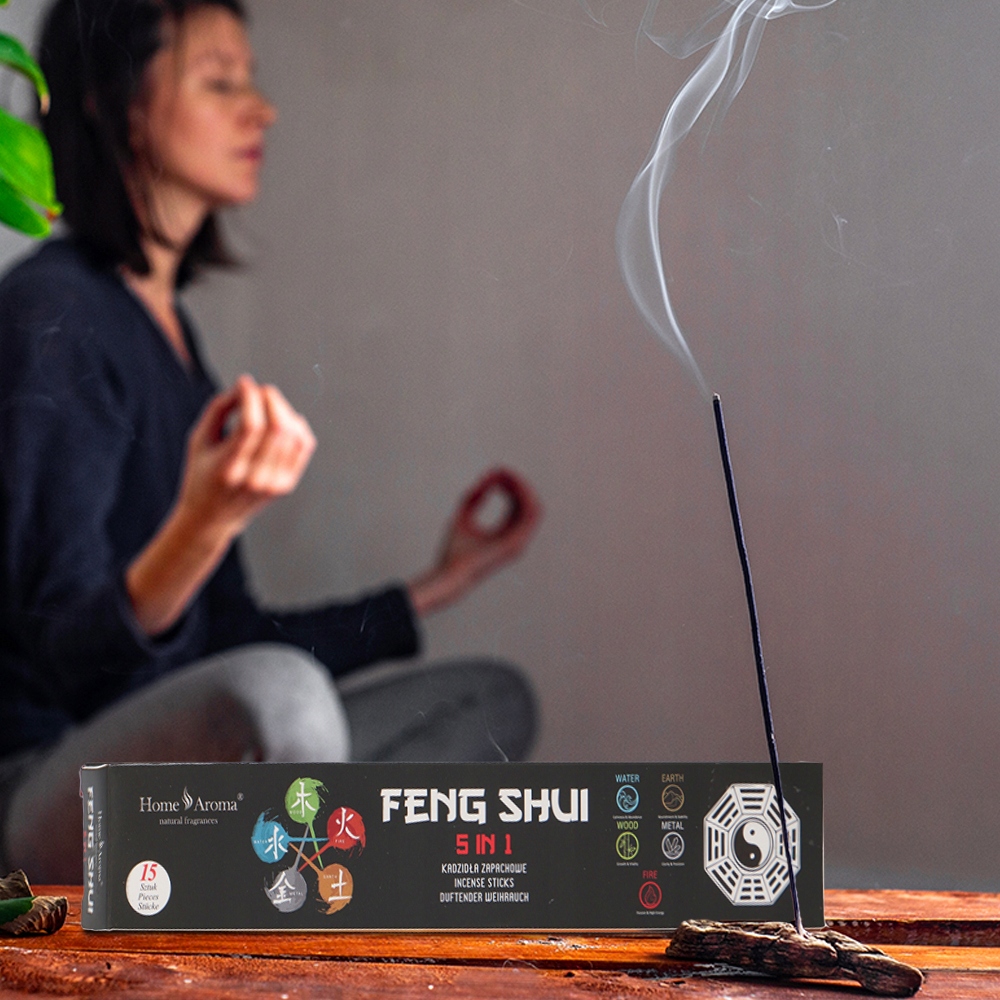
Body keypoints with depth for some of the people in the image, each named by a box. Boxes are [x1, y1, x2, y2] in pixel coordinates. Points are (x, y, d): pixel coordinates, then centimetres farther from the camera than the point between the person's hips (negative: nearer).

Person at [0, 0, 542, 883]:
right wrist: (204, 524, -40)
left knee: (493, 698, 15)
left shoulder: (166, 323, 16)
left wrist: (437, 586, 30)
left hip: (179, 768, 10)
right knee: (277, 690, -39)